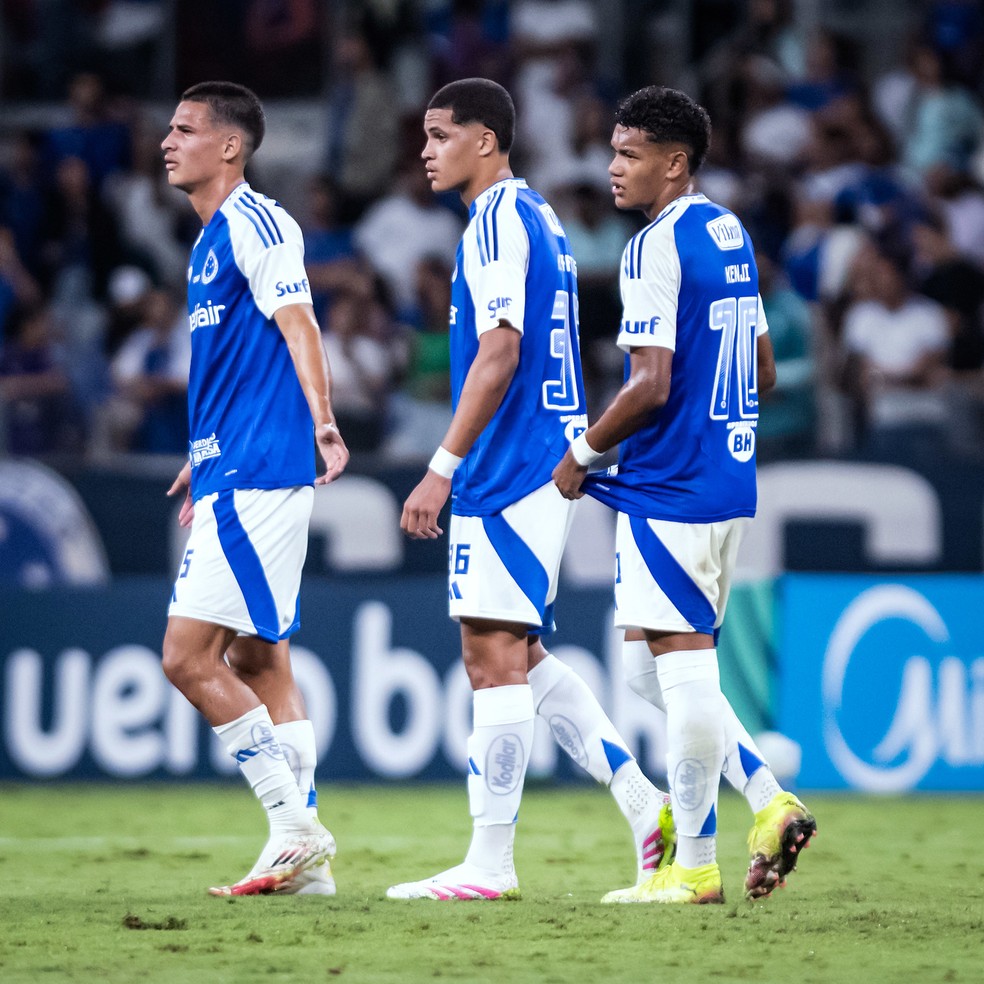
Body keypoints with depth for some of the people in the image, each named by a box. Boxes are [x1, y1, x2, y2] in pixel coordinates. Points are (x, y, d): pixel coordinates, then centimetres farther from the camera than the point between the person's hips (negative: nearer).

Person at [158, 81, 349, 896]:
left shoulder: (256, 222, -10)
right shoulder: (213, 236, 19)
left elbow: (297, 325, -21)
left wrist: (322, 422, -34)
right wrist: (204, 462, 32)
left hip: (256, 477, -10)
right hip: (233, 474, 10)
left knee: (189, 656, -13)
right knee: (257, 659, 9)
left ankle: (295, 823, -10)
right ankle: (305, 855, 9)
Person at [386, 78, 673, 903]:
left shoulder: (497, 220, -12)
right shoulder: (539, 217, 18)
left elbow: (499, 352, -21)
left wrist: (443, 468, -21)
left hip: (510, 468, -10)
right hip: (548, 462, 10)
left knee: (495, 656, -7)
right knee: (515, 655, 14)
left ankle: (490, 864, -6)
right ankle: (644, 805, 11)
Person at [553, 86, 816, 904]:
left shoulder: (656, 248, -14)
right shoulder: (732, 237, 15)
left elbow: (652, 384, -19)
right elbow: (761, 373, 21)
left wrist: (582, 453, -7)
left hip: (669, 489, -10)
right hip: (729, 478, 10)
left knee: (680, 666, -4)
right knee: (654, 667, 16)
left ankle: (695, 866, -1)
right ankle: (772, 804, 8)